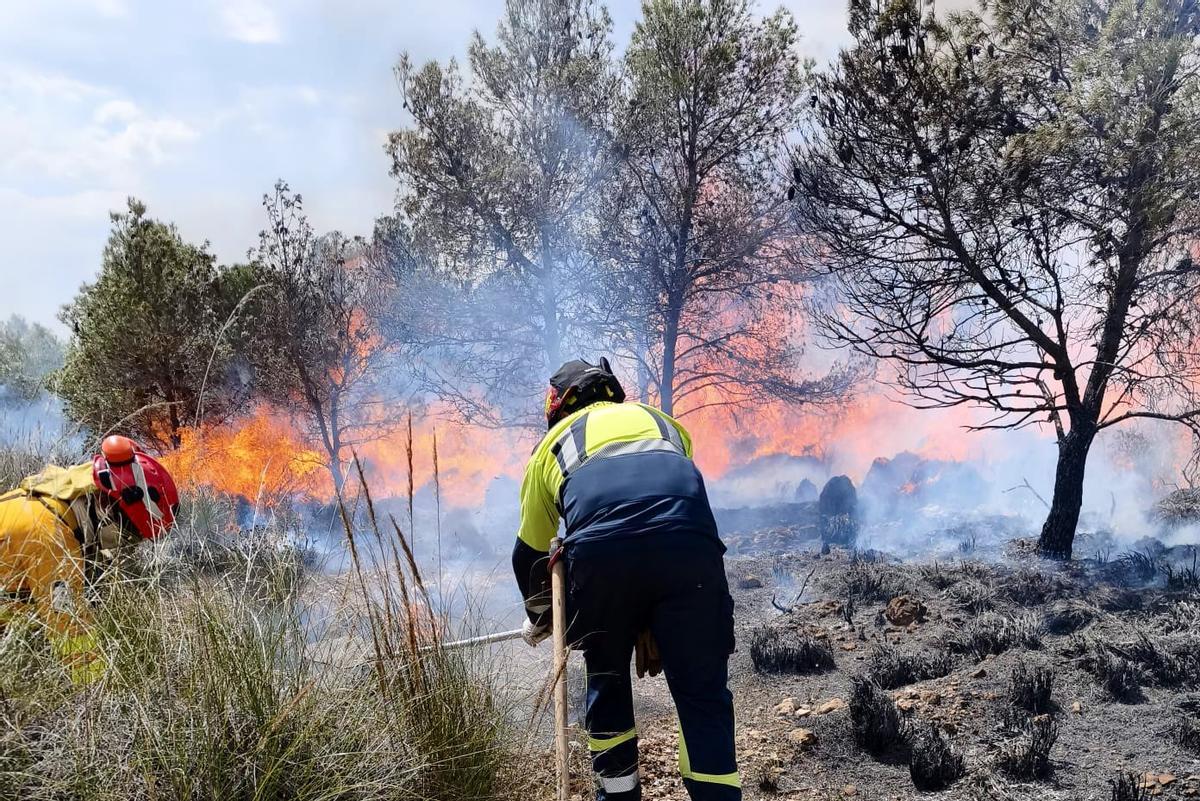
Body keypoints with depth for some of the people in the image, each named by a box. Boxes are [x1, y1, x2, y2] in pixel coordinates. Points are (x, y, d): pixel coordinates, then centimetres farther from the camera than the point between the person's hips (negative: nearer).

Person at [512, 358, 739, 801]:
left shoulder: (553, 442, 33)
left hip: (600, 553, 0)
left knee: (607, 682, 23)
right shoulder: (662, 422, 37)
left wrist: (539, 619, 57)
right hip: (689, 545, 1)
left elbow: (529, 550, 39)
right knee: (703, 694, 10)